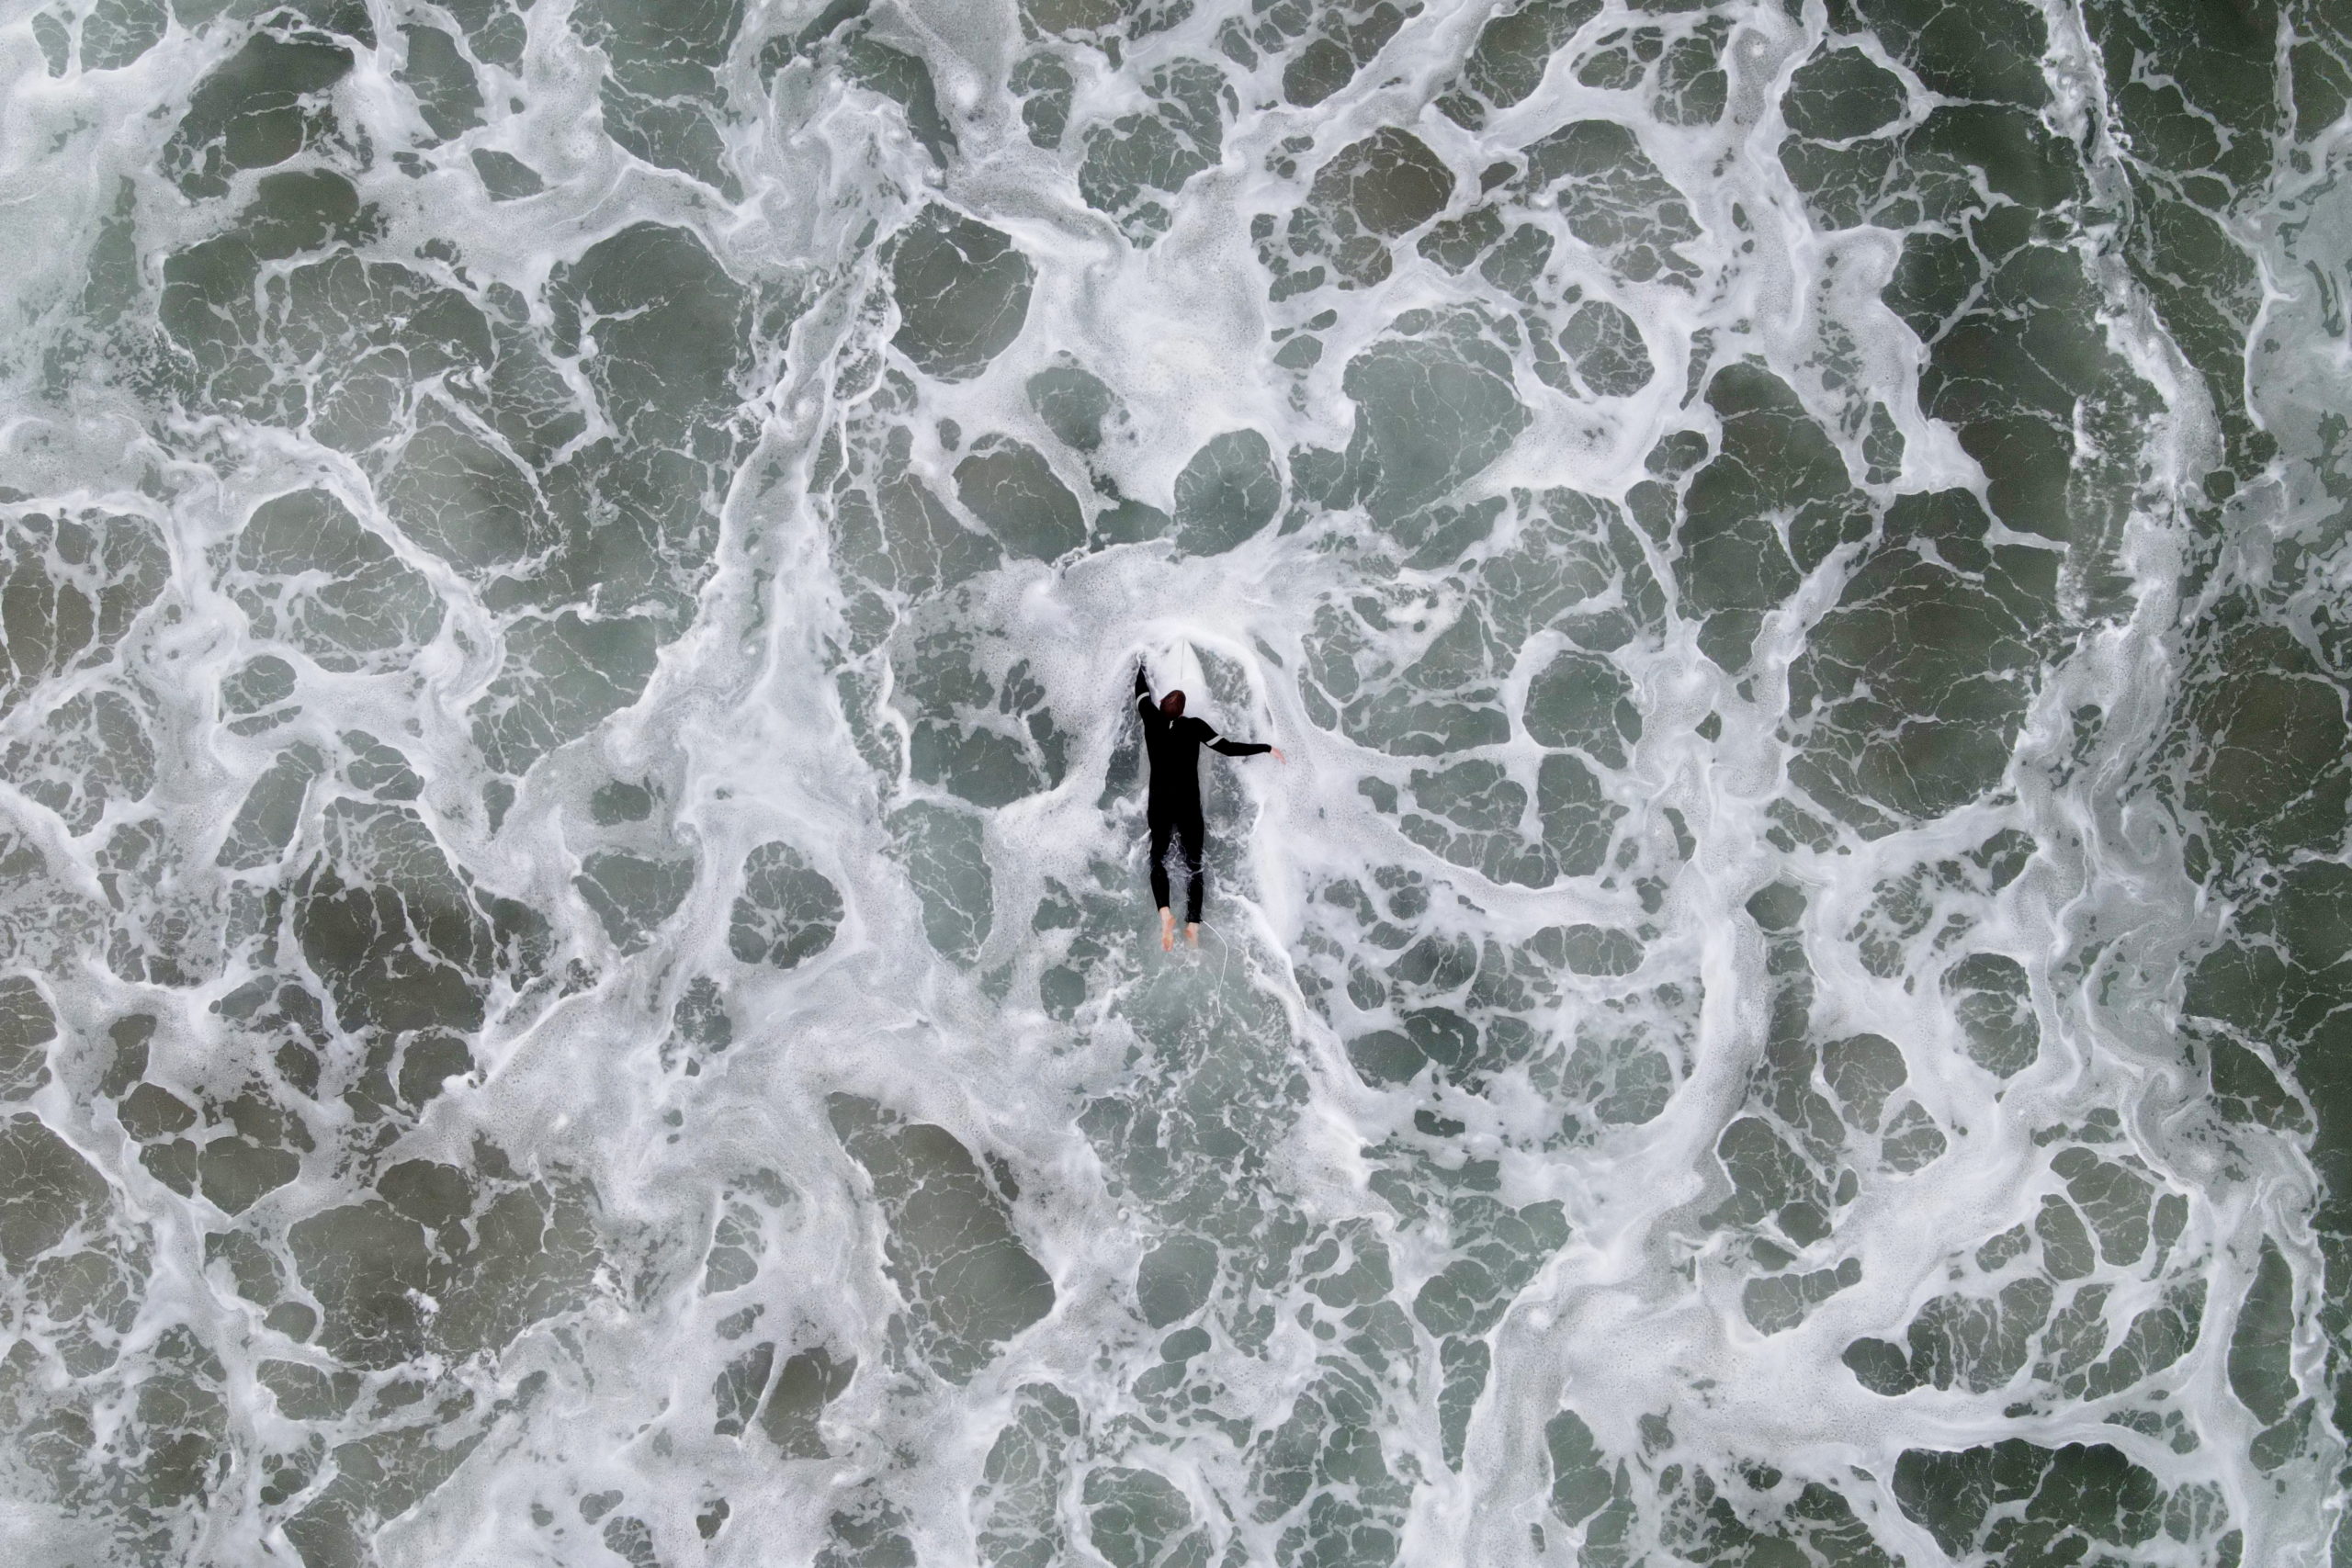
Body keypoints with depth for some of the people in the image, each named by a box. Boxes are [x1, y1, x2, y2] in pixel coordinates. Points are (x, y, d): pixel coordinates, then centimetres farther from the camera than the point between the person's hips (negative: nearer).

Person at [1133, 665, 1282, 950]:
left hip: (1159, 803, 1)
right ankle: (1193, 923, -7)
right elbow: (1227, 747, -9)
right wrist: (1266, 748, -2)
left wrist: (1140, 667, 34)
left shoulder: (1152, 719, -3)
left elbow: (1142, 691, 14)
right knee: (1194, 863, 7)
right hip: (1189, 804, -1)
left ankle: (1165, 913, -17)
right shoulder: (1194, 726, -8)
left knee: (1158, 858, 9)